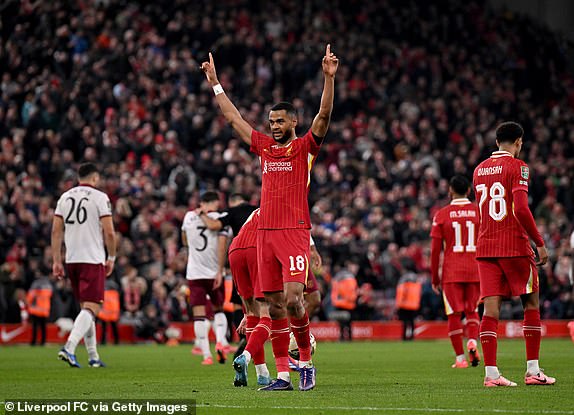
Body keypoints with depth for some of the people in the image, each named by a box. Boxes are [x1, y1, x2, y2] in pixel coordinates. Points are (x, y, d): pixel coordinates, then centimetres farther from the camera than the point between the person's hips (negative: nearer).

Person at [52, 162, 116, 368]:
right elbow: (109, 232, -8)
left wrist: (56, 261, 11)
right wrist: (111, 257, 4)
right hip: (93, 259, -6)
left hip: (71, 259, 6)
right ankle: (69, 347, -27)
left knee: (85, 306, 15)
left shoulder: (65, 197, 10)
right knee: (91, 307, -8)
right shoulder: (99, 197, -5)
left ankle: (93, 356, 16)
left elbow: (56, 231, 8)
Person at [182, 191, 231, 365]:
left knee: (199, 314, 0)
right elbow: (222, 244, -15)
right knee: (218, 309, 17)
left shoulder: (189, 216, 6)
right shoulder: (220, 218, -4)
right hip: (214, 272, -1)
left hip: (194, 273, 1)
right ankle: (220, 341, -5)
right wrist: (220, 271, -15)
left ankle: (206, 354, -8)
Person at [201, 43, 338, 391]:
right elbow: (234, 118, 26)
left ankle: (307, 361, 0)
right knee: (275, 305, 3)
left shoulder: (305, 147, 3)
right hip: (265, 232, 5)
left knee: (292, 298, -16)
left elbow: (324, 116, -11)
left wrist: (329, 78, -22)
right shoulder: (264, 146, 17)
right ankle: (283, 374, 4)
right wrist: (215, 84, 30)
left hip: (294, 232, -5)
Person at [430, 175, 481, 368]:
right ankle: (473, 341, -11)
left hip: (451, 272, -1)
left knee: (454, 314, 4)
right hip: (475, 270, 2)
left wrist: (434, 277, 8)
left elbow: (435, 249, 0)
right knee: (471, 310, 16)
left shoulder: (442, 215, 0)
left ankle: (460, 358, 3)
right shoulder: (479, 211, 3)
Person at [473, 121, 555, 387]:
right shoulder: (517, 167, -7)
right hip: (514, 245, -5)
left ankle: (491, 373, -7)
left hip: (485, 246, 5)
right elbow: (520, 209, -17)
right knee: (531, 304, 7)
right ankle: (533, 370, 6)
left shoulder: (480, 170, 15)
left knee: (491, 308, 0)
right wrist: (539, 242, -11)